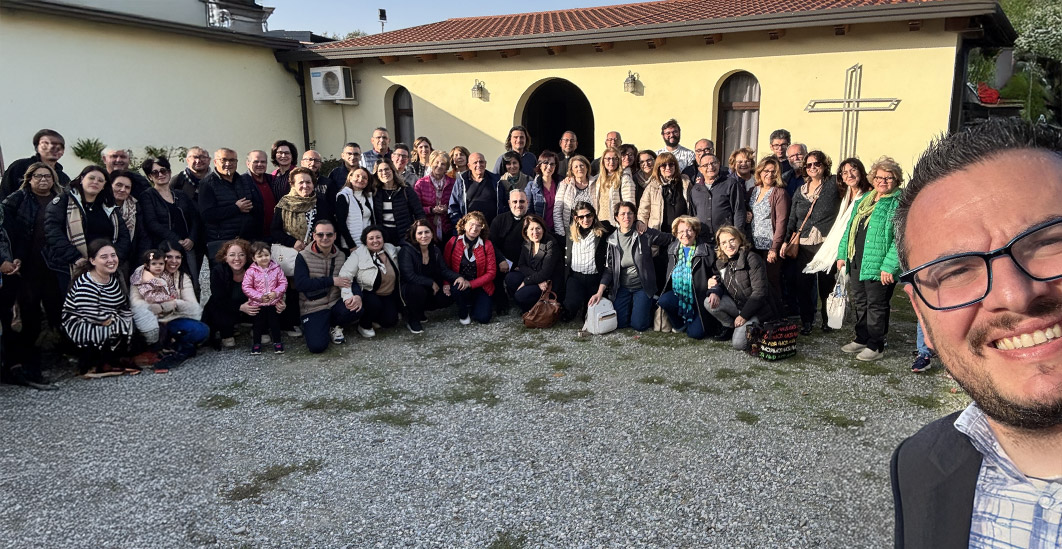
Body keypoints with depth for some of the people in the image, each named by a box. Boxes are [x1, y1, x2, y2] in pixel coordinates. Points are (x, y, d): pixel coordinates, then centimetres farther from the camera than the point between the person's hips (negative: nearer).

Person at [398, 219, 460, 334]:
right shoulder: (406, 250, -19)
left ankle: (419, 311, 11)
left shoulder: (435, 250, 2)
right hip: (408, 289, -7)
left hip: (429, 290, 7)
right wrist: (431, 283, -22)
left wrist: (458, 277, -20)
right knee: (418, 290, -39)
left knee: (448, 297, -15)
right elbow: (409, 276, -28)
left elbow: (444, 270, 1)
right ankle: (412, 319, -8)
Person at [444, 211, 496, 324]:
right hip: (459, 283, -1)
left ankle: (472, 306, 22)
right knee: (458, 289, -37)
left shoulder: (487, 245, -5)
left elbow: (491, 272, -7)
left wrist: (470, 284, -19)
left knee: (483, 318, -17)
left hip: (479, 286, 1)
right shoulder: (453, 242, -5)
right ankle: (463, 314, -3)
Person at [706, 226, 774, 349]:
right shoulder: (721, 262, 5)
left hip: (755, 310, -6)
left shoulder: (752, 259, -17)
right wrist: (714, 292, -19)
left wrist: (744, 316, -19)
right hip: (735, 305, 6)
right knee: (709, 302, -19)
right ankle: (730, 327, 5)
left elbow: (759, 291, -19)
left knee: (738, 344, -23)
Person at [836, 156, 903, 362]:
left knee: (876, 305, 1)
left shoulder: (899, 203, -10)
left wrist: (889, 266, -23)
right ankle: (861, 339, 30)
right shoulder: (864, 200, 16)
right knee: (859, 302, 16)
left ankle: (876, 346, 13)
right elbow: (850, 228, 21)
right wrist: (842, 254, 14)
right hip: (857, 261, 8)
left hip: (878, 265, -8)